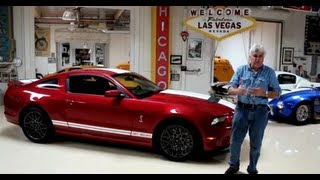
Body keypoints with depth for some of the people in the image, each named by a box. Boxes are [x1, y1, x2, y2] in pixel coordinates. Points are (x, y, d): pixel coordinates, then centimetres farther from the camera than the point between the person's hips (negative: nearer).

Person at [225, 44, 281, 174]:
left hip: (260, 112, -1)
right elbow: (230, 89, 2)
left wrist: (264, 93, -18)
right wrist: (237, 91, -21)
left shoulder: (269, 72, 3)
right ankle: (233, 166, 25)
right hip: (242, 109, 1)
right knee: (235, 140, 5)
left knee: (256, 143, 8)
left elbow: (277, 93, 1)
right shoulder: (241, 70, 5)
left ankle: (252, 169, 25)